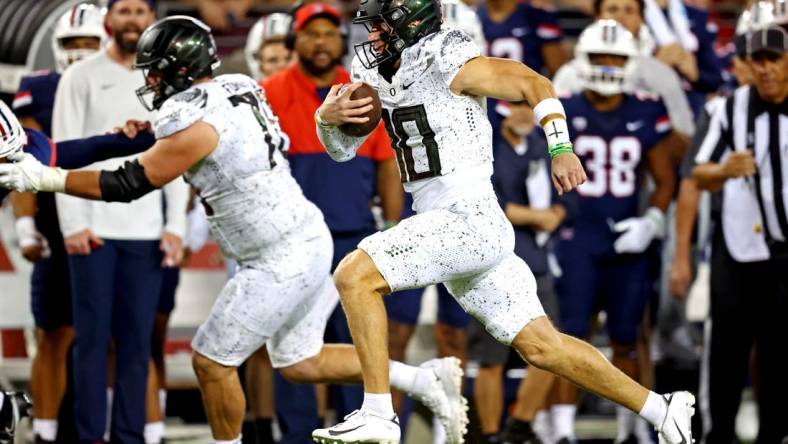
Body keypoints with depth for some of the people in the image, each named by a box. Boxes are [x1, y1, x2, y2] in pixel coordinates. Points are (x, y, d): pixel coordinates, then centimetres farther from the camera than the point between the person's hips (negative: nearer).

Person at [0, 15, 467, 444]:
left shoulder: (197, 123, -19)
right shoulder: (232, 91, 7)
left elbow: (131, 183, -16)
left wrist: (45, 178, -13)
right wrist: (151, 131, 12)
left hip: (280, 263, -9)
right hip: (307, 241, 9)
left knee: (212, 361, 1)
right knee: (299, 362, 18)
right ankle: (427, 379, 18)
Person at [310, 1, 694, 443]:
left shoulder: (447, 63, -9)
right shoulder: (375, 72, 14)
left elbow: (534, 83, -10)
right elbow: (341, 147, 16)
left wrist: (561, 150, -22)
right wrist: (327, 116, -6)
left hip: (469, 220, -9)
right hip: (454, 227, 9)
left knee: (355, 275, -17)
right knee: (542, 347, 10)